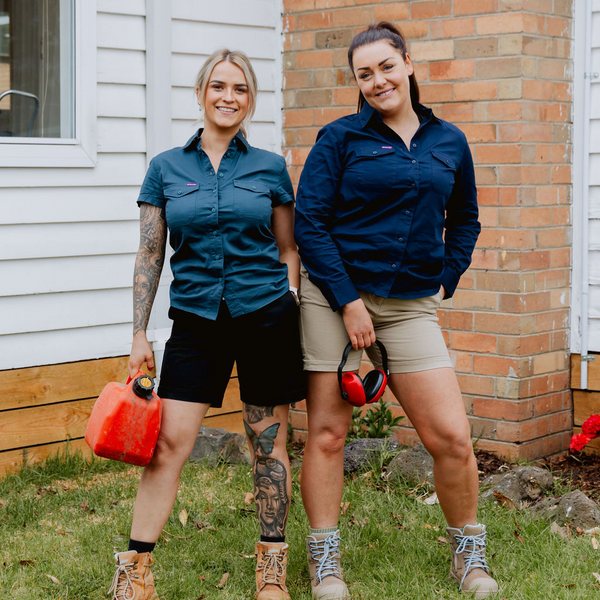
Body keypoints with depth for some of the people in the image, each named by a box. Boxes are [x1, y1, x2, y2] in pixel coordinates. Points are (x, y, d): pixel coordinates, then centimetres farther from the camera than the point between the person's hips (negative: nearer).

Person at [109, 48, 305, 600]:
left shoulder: (270, 168, 5)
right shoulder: (166, 168, 5)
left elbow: (288, 249, 11)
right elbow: (149, 256, 7)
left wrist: (293, 314, 4)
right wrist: (139, 335, 3)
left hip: (266, 317, 0)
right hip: (195, 320, 0)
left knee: (269, 441, 5)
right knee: (168, 442, -7)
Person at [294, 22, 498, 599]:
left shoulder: (449, 142, 11)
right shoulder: (340, 138, 0)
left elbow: (464, 221, 23)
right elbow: (308, 223, -5)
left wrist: (444, 280, 9)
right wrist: (349, 301, -11)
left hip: (411, 306, 2)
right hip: (335, 295, -2)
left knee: (451, 437, -3)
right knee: (327, 431, 1)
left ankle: (469, 553, 19)